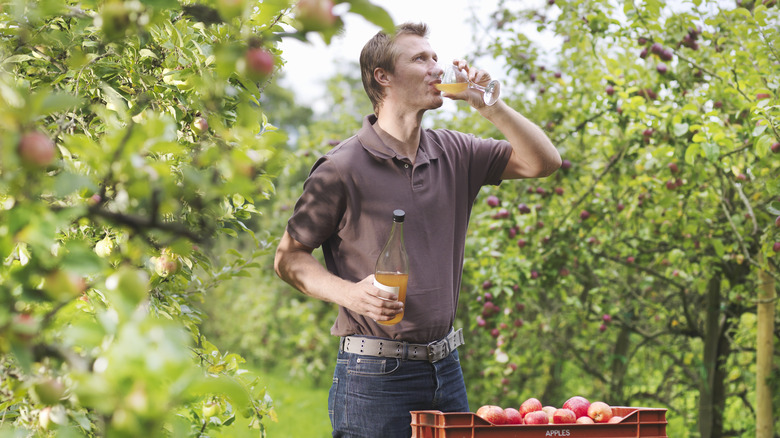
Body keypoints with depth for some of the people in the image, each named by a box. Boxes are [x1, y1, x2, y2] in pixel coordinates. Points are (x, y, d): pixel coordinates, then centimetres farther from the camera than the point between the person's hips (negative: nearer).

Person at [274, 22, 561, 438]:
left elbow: (543, 162, 5)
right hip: (375, 374, -5)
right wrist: (349, 293, -19)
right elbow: (288, 257, -3)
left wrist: (486, 103, -5)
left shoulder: (454, 153, 8)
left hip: (446, 368, 5)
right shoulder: (342, 167, -8)